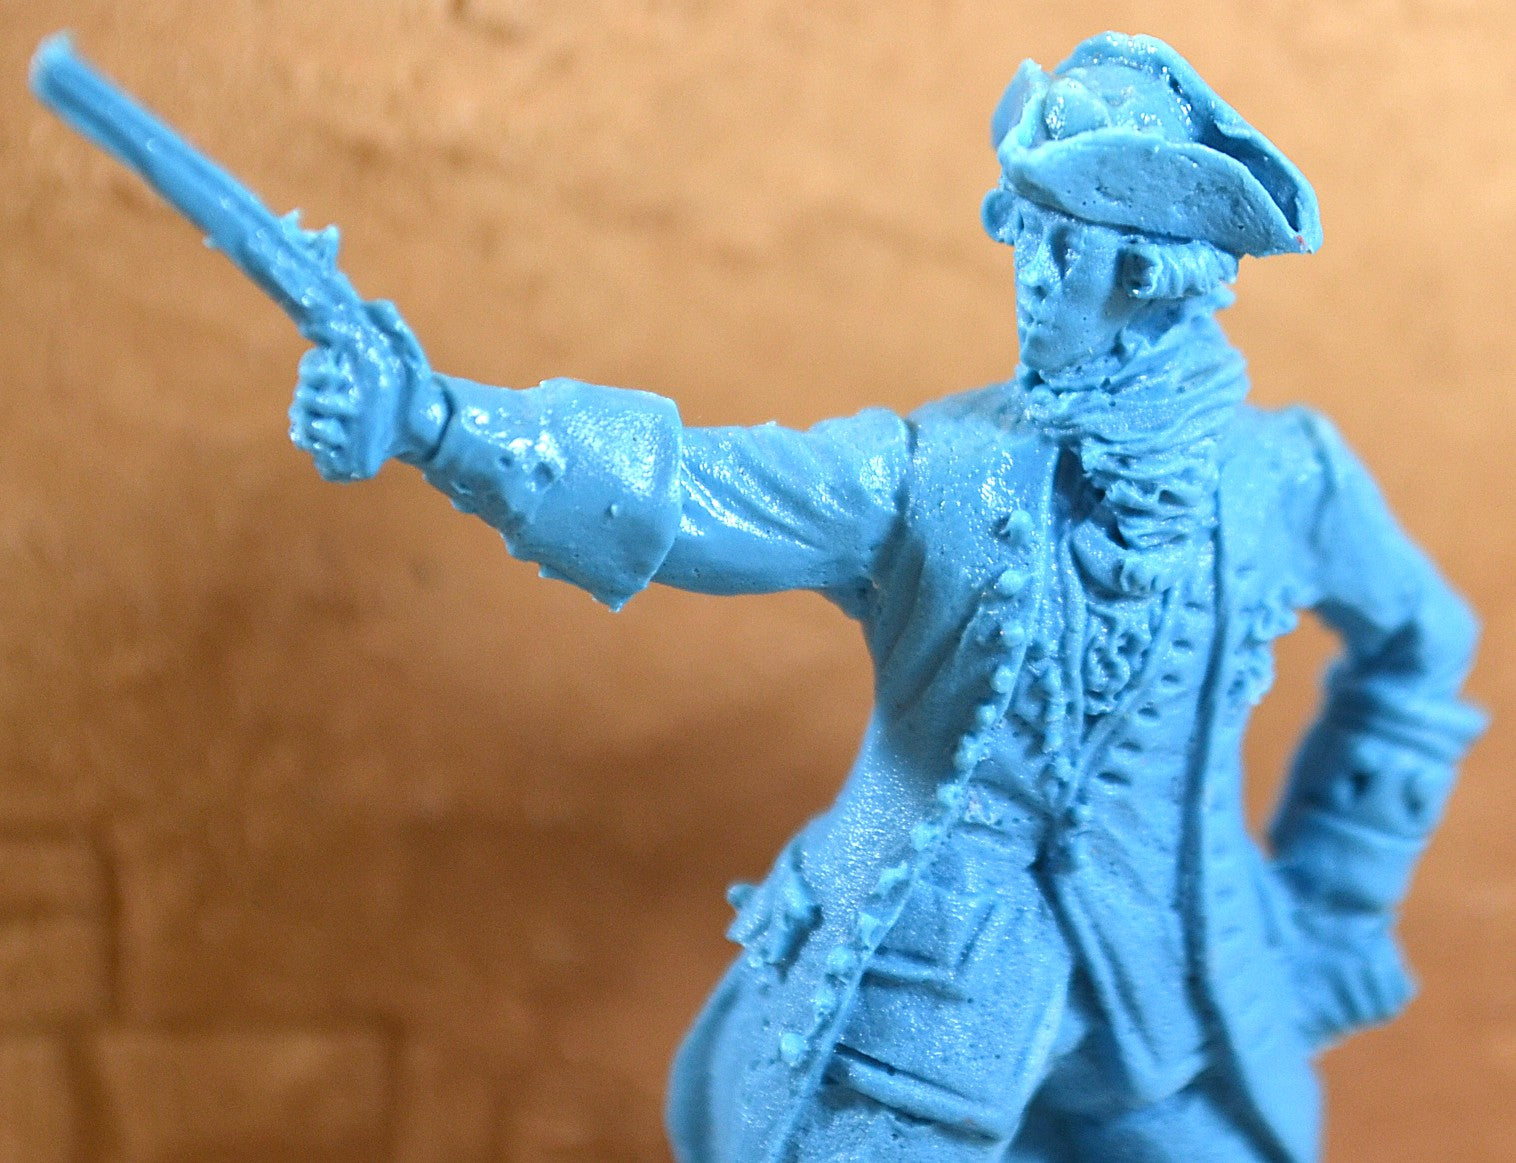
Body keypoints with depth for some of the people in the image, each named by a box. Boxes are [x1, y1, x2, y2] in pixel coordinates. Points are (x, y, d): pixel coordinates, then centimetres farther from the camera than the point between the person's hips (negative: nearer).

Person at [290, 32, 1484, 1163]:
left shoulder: (1286, 477, -8)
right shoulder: (930, 470, -15)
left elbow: (1419, 648, 11)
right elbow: (674, 492, -29)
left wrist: (1336, 892, 11)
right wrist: (435, 416, -45)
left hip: (1168, 1001, 2)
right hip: (928, 990, -2)